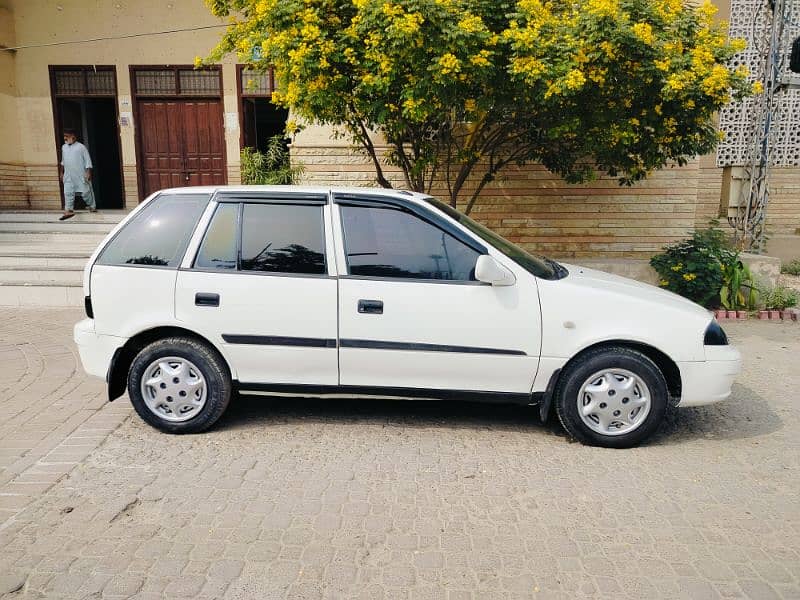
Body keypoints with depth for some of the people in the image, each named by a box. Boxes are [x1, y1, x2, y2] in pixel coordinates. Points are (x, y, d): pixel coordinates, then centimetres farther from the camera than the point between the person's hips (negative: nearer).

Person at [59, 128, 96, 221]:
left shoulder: (81, 147, -7)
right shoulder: (64, 147, 11)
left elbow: (87, 161, -8)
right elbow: (63, 162, 21)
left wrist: (88, 172, -14)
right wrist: (62, 172, 21)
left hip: (81, 175, -5)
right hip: (68, 176, 5)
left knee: (86, 192, 4)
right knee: (68, 193, -1)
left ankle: (92, 207, 23)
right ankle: (68, 211, 1)